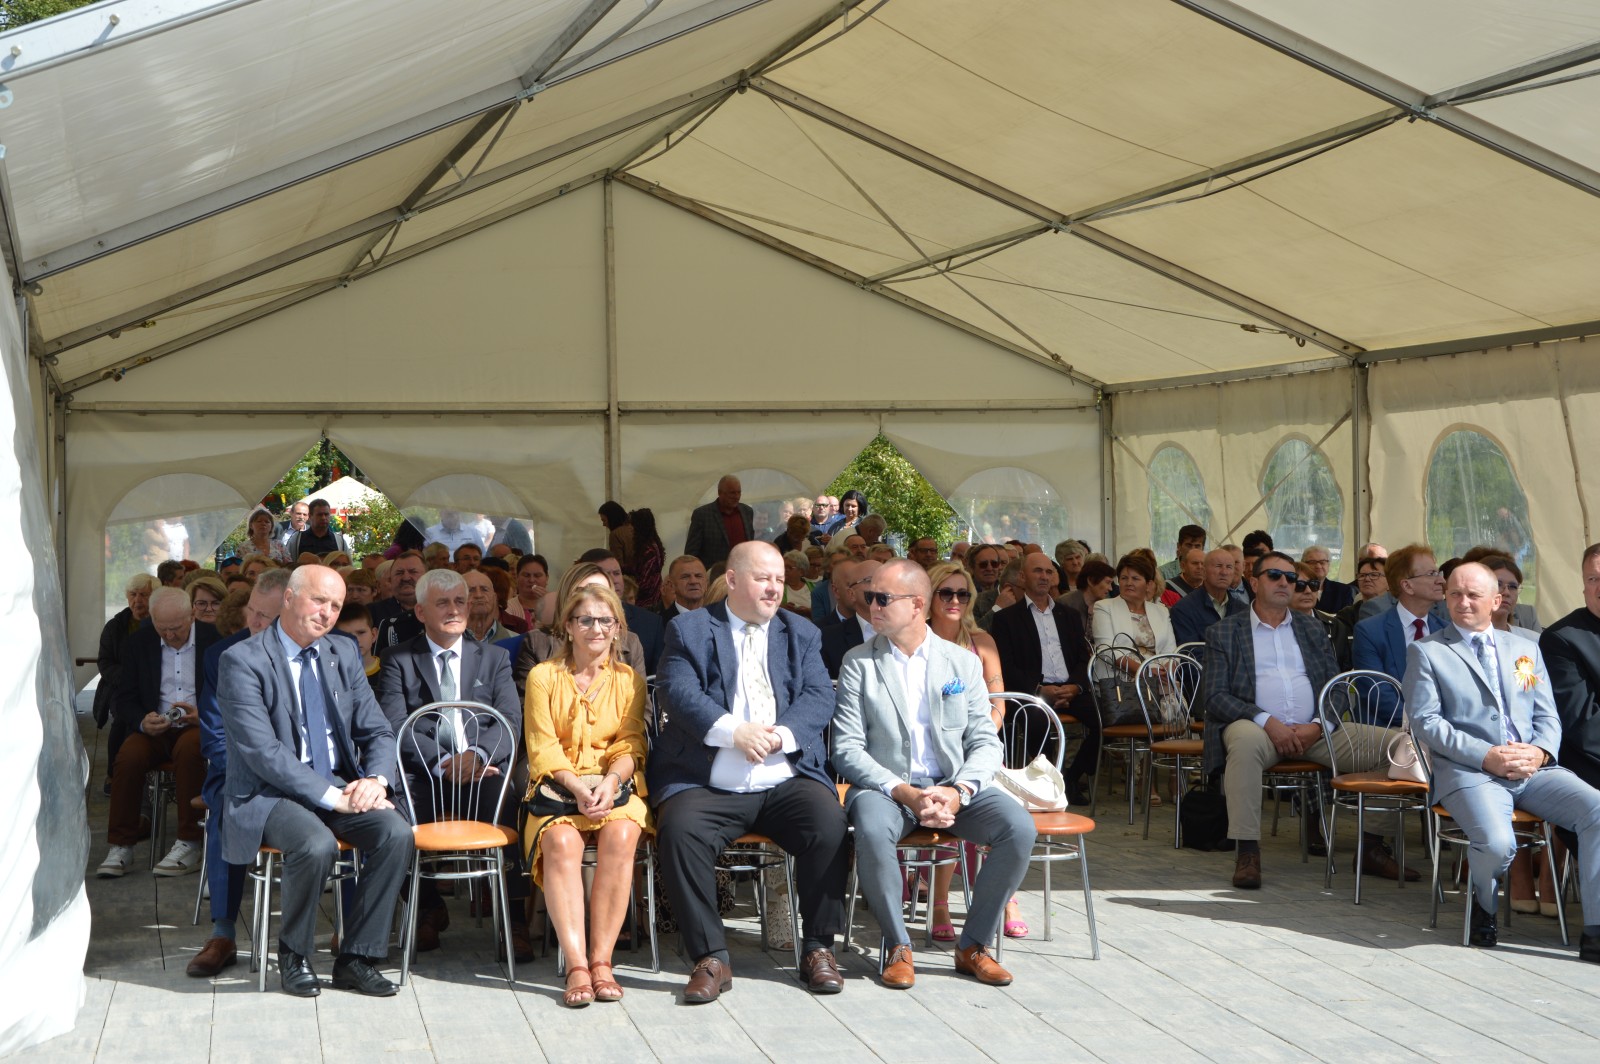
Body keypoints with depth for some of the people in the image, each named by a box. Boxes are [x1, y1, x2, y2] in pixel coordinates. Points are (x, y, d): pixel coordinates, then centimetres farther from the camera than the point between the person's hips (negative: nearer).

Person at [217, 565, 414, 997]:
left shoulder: (343, 654, 11)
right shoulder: (242, 661, -8)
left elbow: (378, 732, 11)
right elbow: (262, 751, -17)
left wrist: (376, 779, -11)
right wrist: (329, 796, -23)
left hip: (340, 787, 5)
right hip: (269, 795, -5)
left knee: (397, 833, -22)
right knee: (317, 845, -34)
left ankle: (356, 958, -10)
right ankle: (293, 957, -7)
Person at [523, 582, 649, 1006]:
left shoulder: (630, 680, 14)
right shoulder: (543, 676, 10)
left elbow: (630, 744, 4)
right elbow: (542, 747, 1)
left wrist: (609, 783, -17)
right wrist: (577, 785, -16)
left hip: (616, 787, 1)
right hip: (558, 787, -1)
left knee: (620, 835, -33)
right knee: (561, 841, -34)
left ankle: (601, 959, -30)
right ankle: (577, 966, -37)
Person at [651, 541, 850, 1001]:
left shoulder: (801, 634, 17)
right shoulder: (689, 630, 9)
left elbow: (819, 697, 4)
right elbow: (678, 693, -6)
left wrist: (783, 734, -16)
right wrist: (733, 731, -22)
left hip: (787, 780, 2)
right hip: (708, 786, -2)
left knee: (829, 824, -27)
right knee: (679, 830, -31)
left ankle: (818, 948, -10)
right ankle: (711, 958, -19)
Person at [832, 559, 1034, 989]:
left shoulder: (964, 662, 10)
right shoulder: (858, 663, 4)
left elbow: (985, 742, 5)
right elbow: (847, 749, -4)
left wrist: (958, 791, -16)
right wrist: (904, 792, -18)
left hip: (953, 787, 2)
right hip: (886, 787, -2)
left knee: (1020, 829, -24)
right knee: (872, 832, -36)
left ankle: (973, 945, -6)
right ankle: (898, 946, -13)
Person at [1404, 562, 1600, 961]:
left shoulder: (1526, 649, 22)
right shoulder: (1426, 652, 9)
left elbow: (1548, 716, 17)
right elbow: (1425, 721, -2)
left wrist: (1540, 751, -7)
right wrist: (1486, 756, -14)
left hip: (1534, 768, 4)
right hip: (1469, 772, -4)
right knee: (1497, 844, -33)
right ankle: (1485, 906, 4)